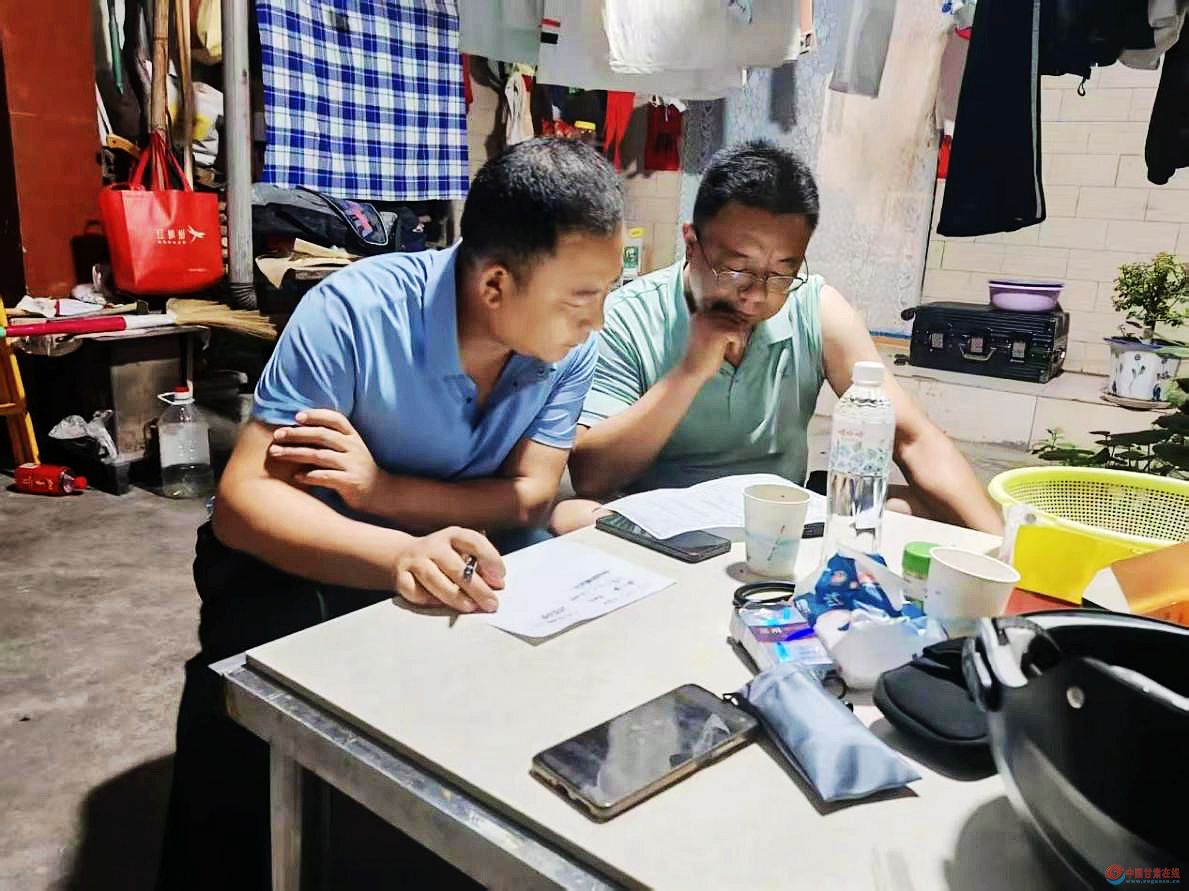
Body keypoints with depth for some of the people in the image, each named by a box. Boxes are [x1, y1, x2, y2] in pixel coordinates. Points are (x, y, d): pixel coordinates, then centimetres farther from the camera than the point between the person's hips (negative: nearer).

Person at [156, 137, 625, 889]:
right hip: (299, 562, -3)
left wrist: (380, 489, -32)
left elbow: (529, 500, -15)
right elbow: (242, 499, -30)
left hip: (454, 564, 4)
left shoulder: (572, 344, -12)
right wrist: (397, 555, -49)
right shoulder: (354, 314, -26)